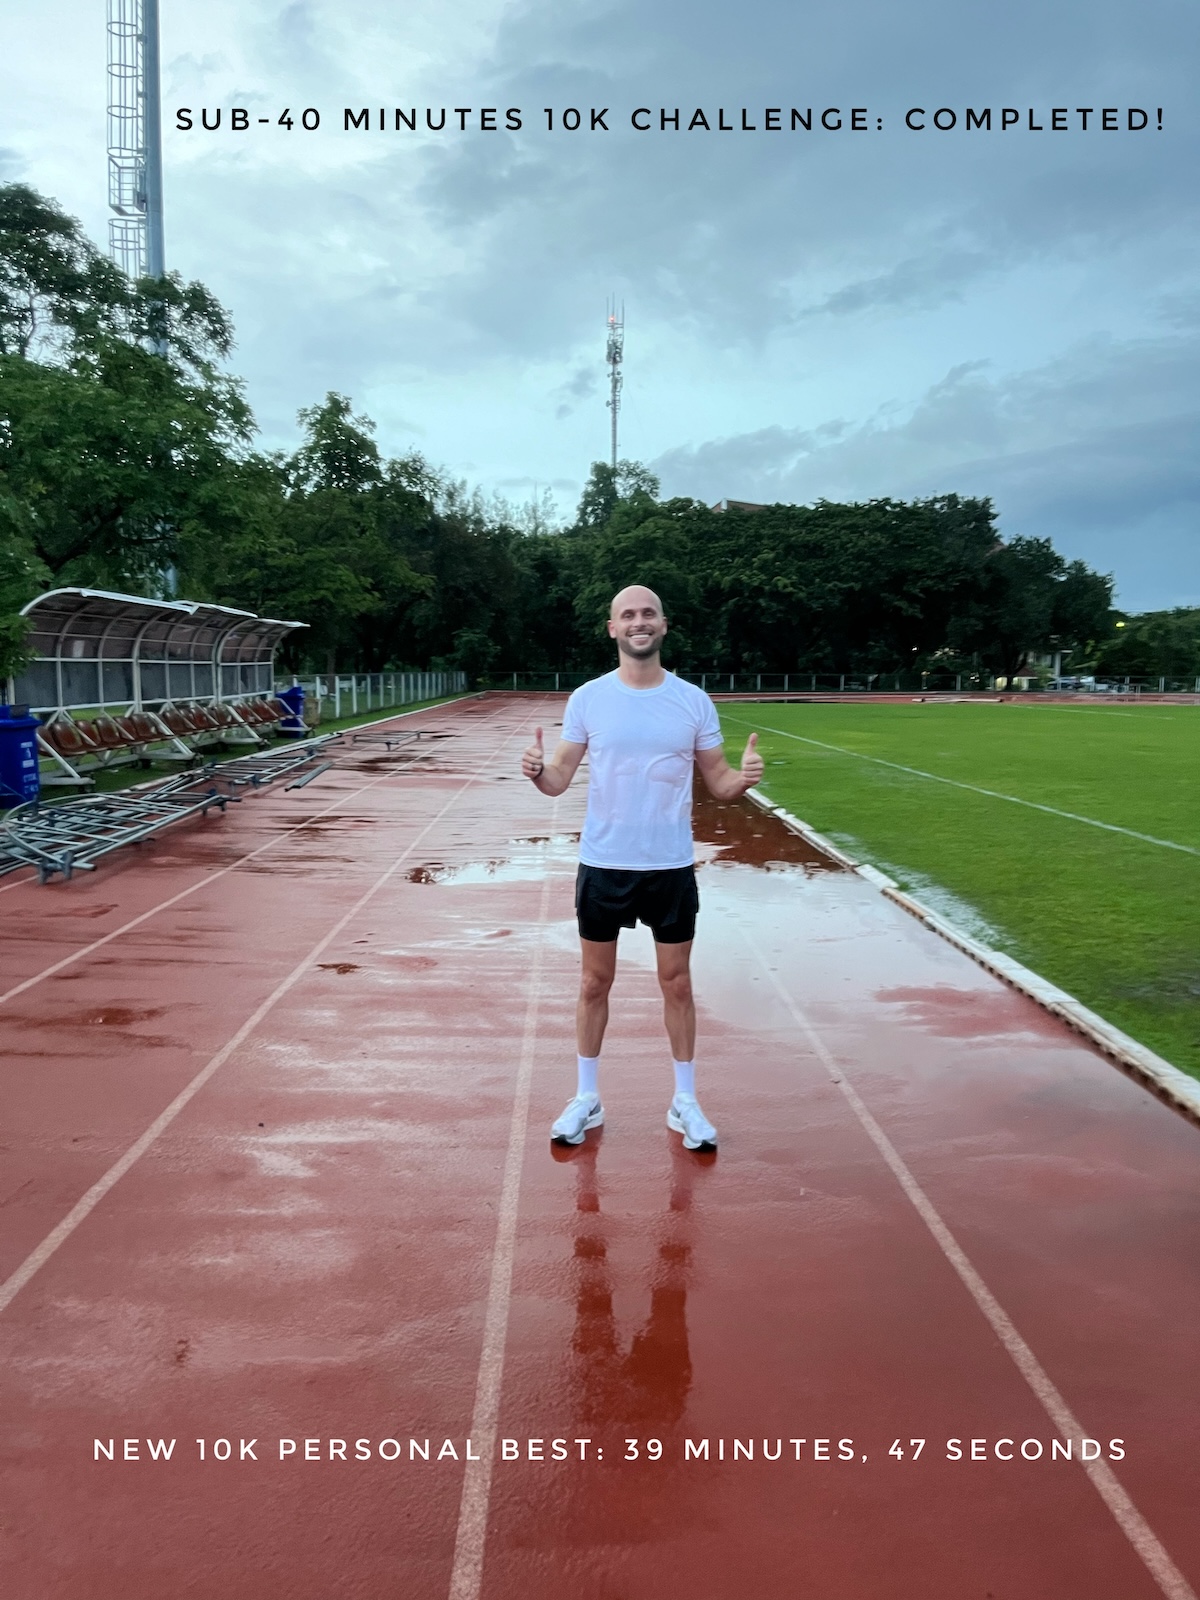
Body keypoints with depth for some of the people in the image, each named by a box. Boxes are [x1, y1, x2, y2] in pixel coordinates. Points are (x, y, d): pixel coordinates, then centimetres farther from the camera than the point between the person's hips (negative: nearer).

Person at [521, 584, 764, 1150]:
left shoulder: (693, 700, -1)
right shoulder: (587, 698, -2)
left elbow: (718, 783, 2)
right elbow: (560, 779, -1)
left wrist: (744, 778, -20)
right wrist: (537, 771, -24)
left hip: (671, 866, 0)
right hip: (602, 864, 0)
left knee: (676, 983, 10)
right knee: (595, 982, 11)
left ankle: (685, 1103, 25)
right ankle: (587, 1098, 26)